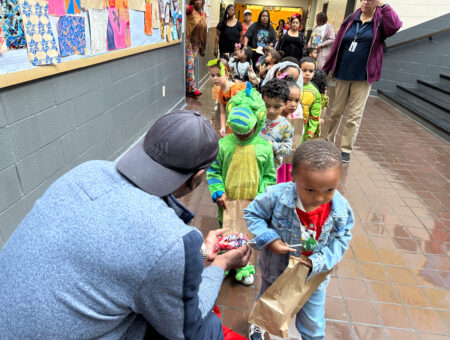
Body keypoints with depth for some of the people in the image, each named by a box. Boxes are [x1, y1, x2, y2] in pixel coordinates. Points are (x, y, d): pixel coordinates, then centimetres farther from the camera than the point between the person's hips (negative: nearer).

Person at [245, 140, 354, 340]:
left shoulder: (341, 209, -24)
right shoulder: (276, 197, -32)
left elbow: (341, 239, -10)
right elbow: (252, 213, -16)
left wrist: (319, 262, -24)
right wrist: (268, 239, -30)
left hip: (314, 276, 1)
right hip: (275, 270, 0)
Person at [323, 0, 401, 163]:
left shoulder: (380, 22, 1)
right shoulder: (350, 19, 8)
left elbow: (395, 26, -21)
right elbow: (337, 44, 10)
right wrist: (328, 67, 9)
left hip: (363, 77, -2)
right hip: (343, 73, 2)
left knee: (355, 115, 0)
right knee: (336, 110, 11)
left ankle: (346, 149, 8)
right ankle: (329, 140, 29)